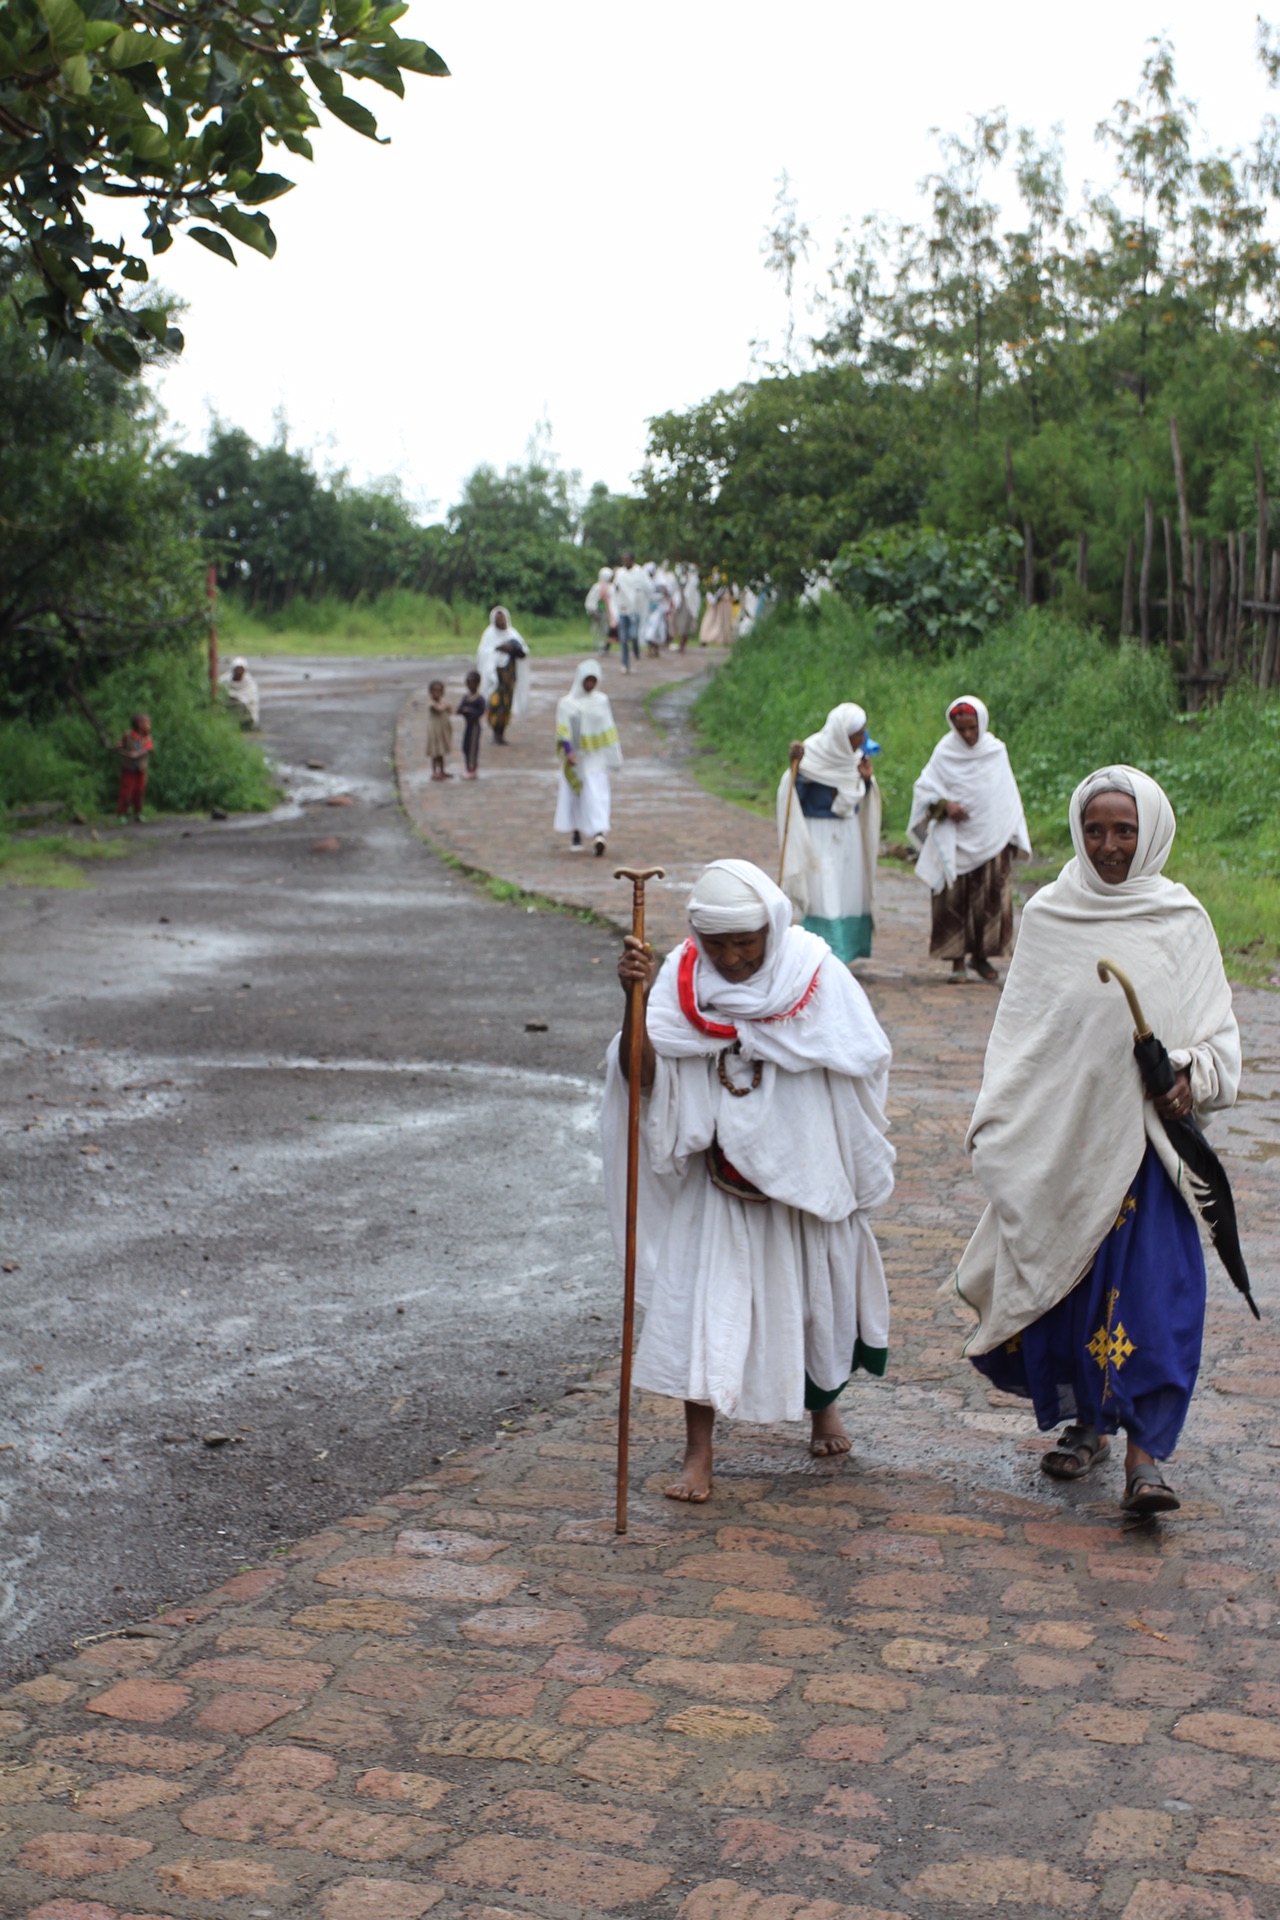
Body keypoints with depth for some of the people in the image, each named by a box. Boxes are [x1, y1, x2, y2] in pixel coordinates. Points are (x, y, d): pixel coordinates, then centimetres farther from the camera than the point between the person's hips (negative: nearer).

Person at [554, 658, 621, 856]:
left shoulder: (601, 701, 3)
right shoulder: (567, 703, -4)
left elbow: (608, 730, 8)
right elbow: (562, 730, -10)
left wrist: (612, 756, 9)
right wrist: (568, 751, -25)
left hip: (595, 758, 0)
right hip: (574, 757, 0)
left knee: (595, 794, -11)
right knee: (573, 794, 7)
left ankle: (598, 834, -23)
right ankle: (576, 835, 20)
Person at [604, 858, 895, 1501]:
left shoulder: (815, 972, -12)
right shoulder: (682, 978, -13)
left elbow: (862, 1062, -3)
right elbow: (644, 1076, -22)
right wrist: (635, 997, -34)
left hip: (806, 1169, 1)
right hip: (720, 1178, -1)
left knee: (814, 1289, 17)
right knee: (704, 1296, -8)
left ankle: (823, 1402, 46)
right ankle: (698, 1455, -2)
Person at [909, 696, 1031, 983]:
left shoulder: (996, 751, 3)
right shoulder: (945, 752, -3)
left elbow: (1009, 796, 10)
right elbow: (924, 789, 0)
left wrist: (1015, 835, 10)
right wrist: (944, 805, -18)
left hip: (992, 839, 2)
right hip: (955, 843, -2)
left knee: (991, 900, -1)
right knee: (954, 900, -3)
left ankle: (981, 955, 14)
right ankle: (957, 961, 2)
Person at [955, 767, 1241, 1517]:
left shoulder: (1180, 921, 1)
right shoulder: (1048, 916, 5)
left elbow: (1216, 1027, 4)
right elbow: (1017, 1028, 10)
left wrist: (1192, 1077, -16)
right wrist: (996, 1123, 6)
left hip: (1143, 1136, -2)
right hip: (1059, 1133, 2)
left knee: (1151, 1287, -9)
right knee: (1063, 1279, 8)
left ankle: (1146, 1453, -6)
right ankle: (1088, 1420, 28)